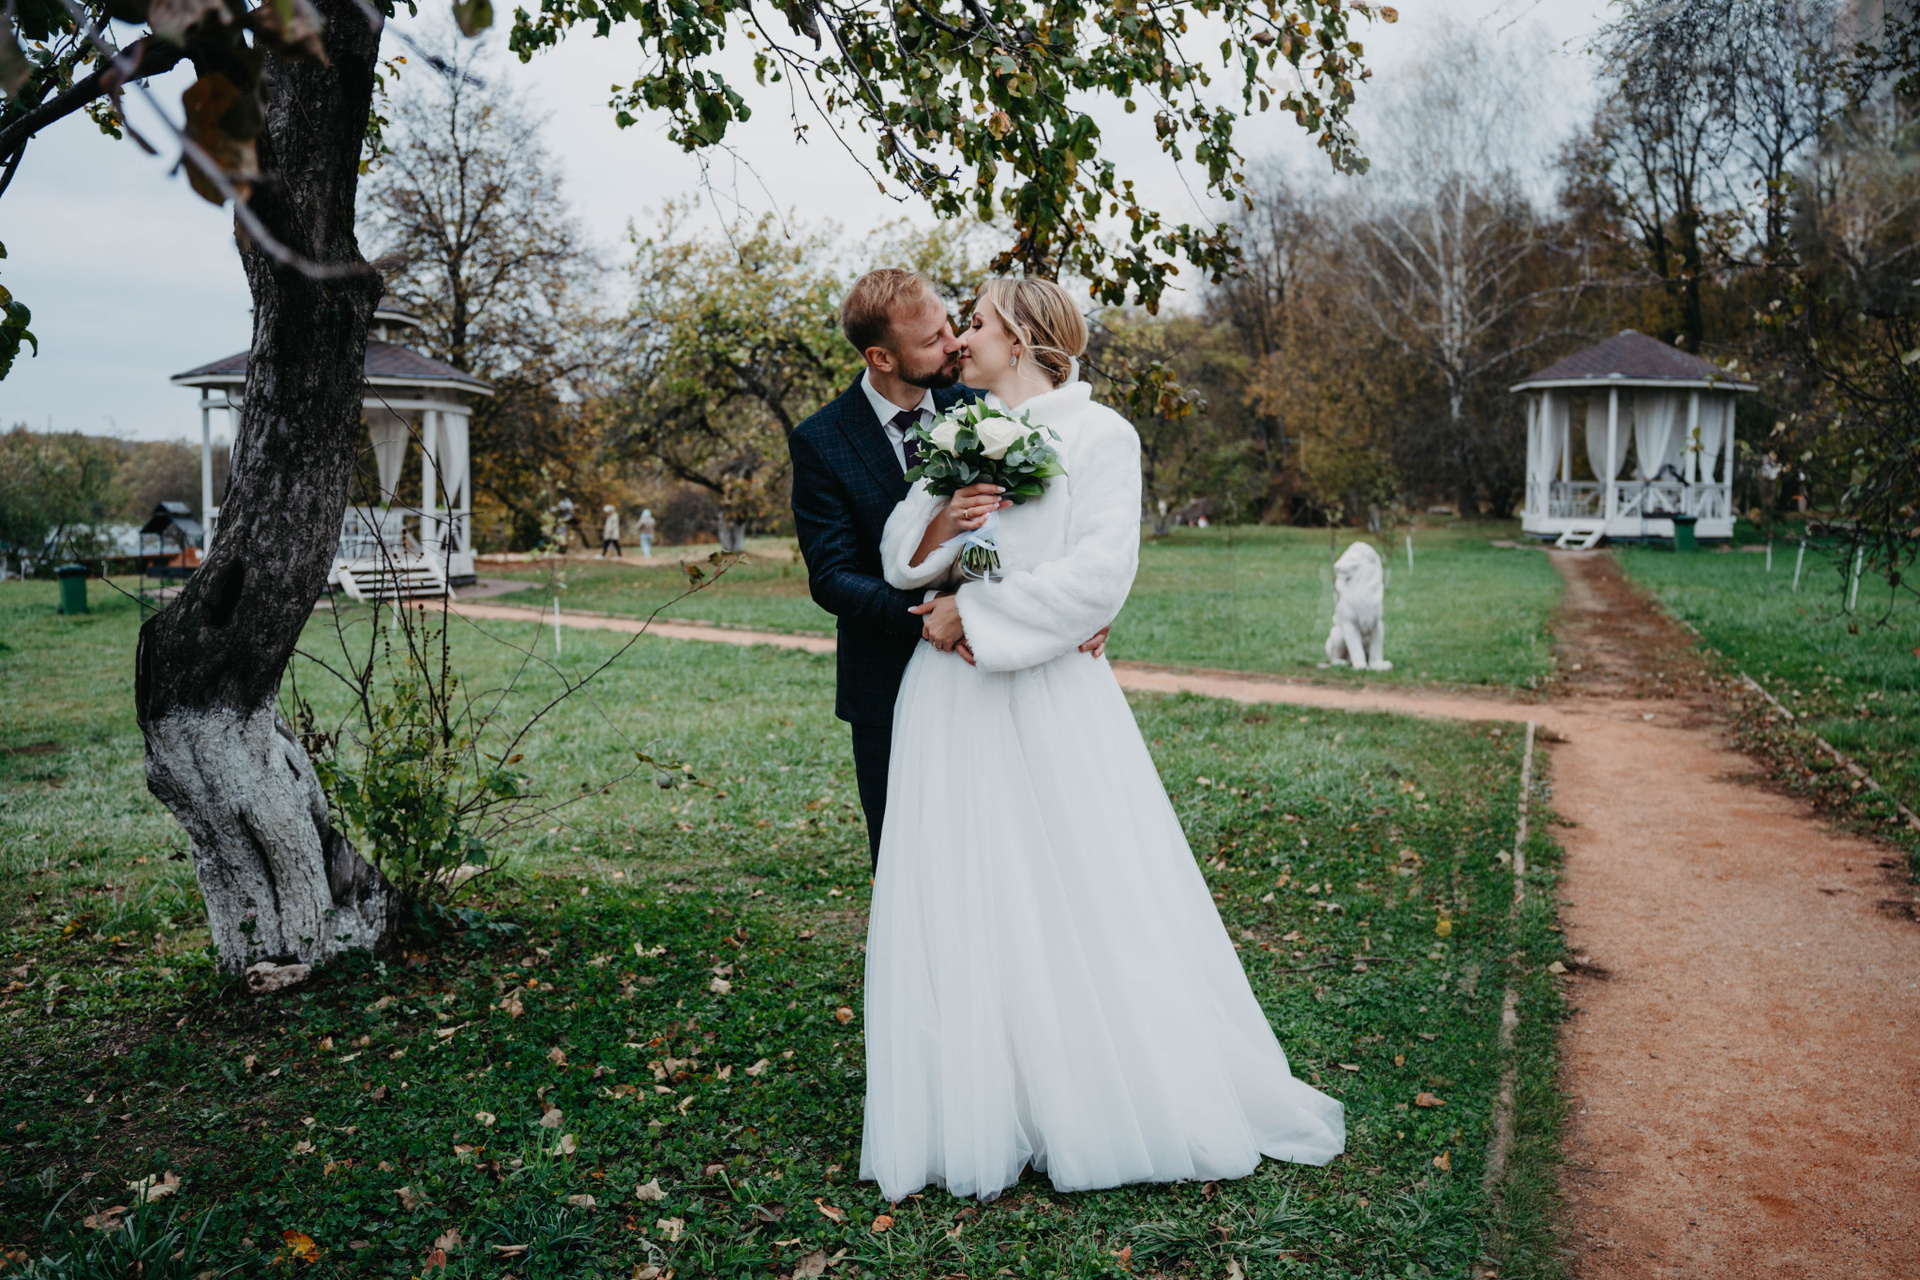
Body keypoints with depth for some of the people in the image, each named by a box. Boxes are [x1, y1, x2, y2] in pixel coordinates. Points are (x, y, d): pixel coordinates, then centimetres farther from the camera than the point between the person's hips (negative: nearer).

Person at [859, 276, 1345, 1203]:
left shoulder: (1098, 434, -2)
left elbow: (1099, 570, -14)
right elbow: (899, 558, 13)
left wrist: (976, 613, -12)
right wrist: (940, 521, -8)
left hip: (1052, 693, -5)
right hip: (951, 696, 5)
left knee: (1093, 896, 2)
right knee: (956, 905, 6)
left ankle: (1153, 1099, 20)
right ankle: (976, 1114, 20)